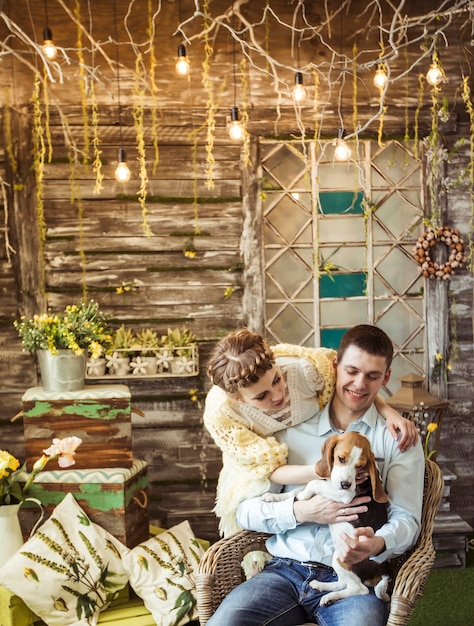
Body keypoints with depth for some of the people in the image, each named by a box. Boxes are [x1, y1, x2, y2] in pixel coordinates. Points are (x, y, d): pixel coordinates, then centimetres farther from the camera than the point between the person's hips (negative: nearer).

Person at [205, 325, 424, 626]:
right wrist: (302, 511, -12)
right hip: (286, 568, 1)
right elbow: (246, 511, 7)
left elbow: (406, 518, 2)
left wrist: (378, 544, -21)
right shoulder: (293, 430, 11)